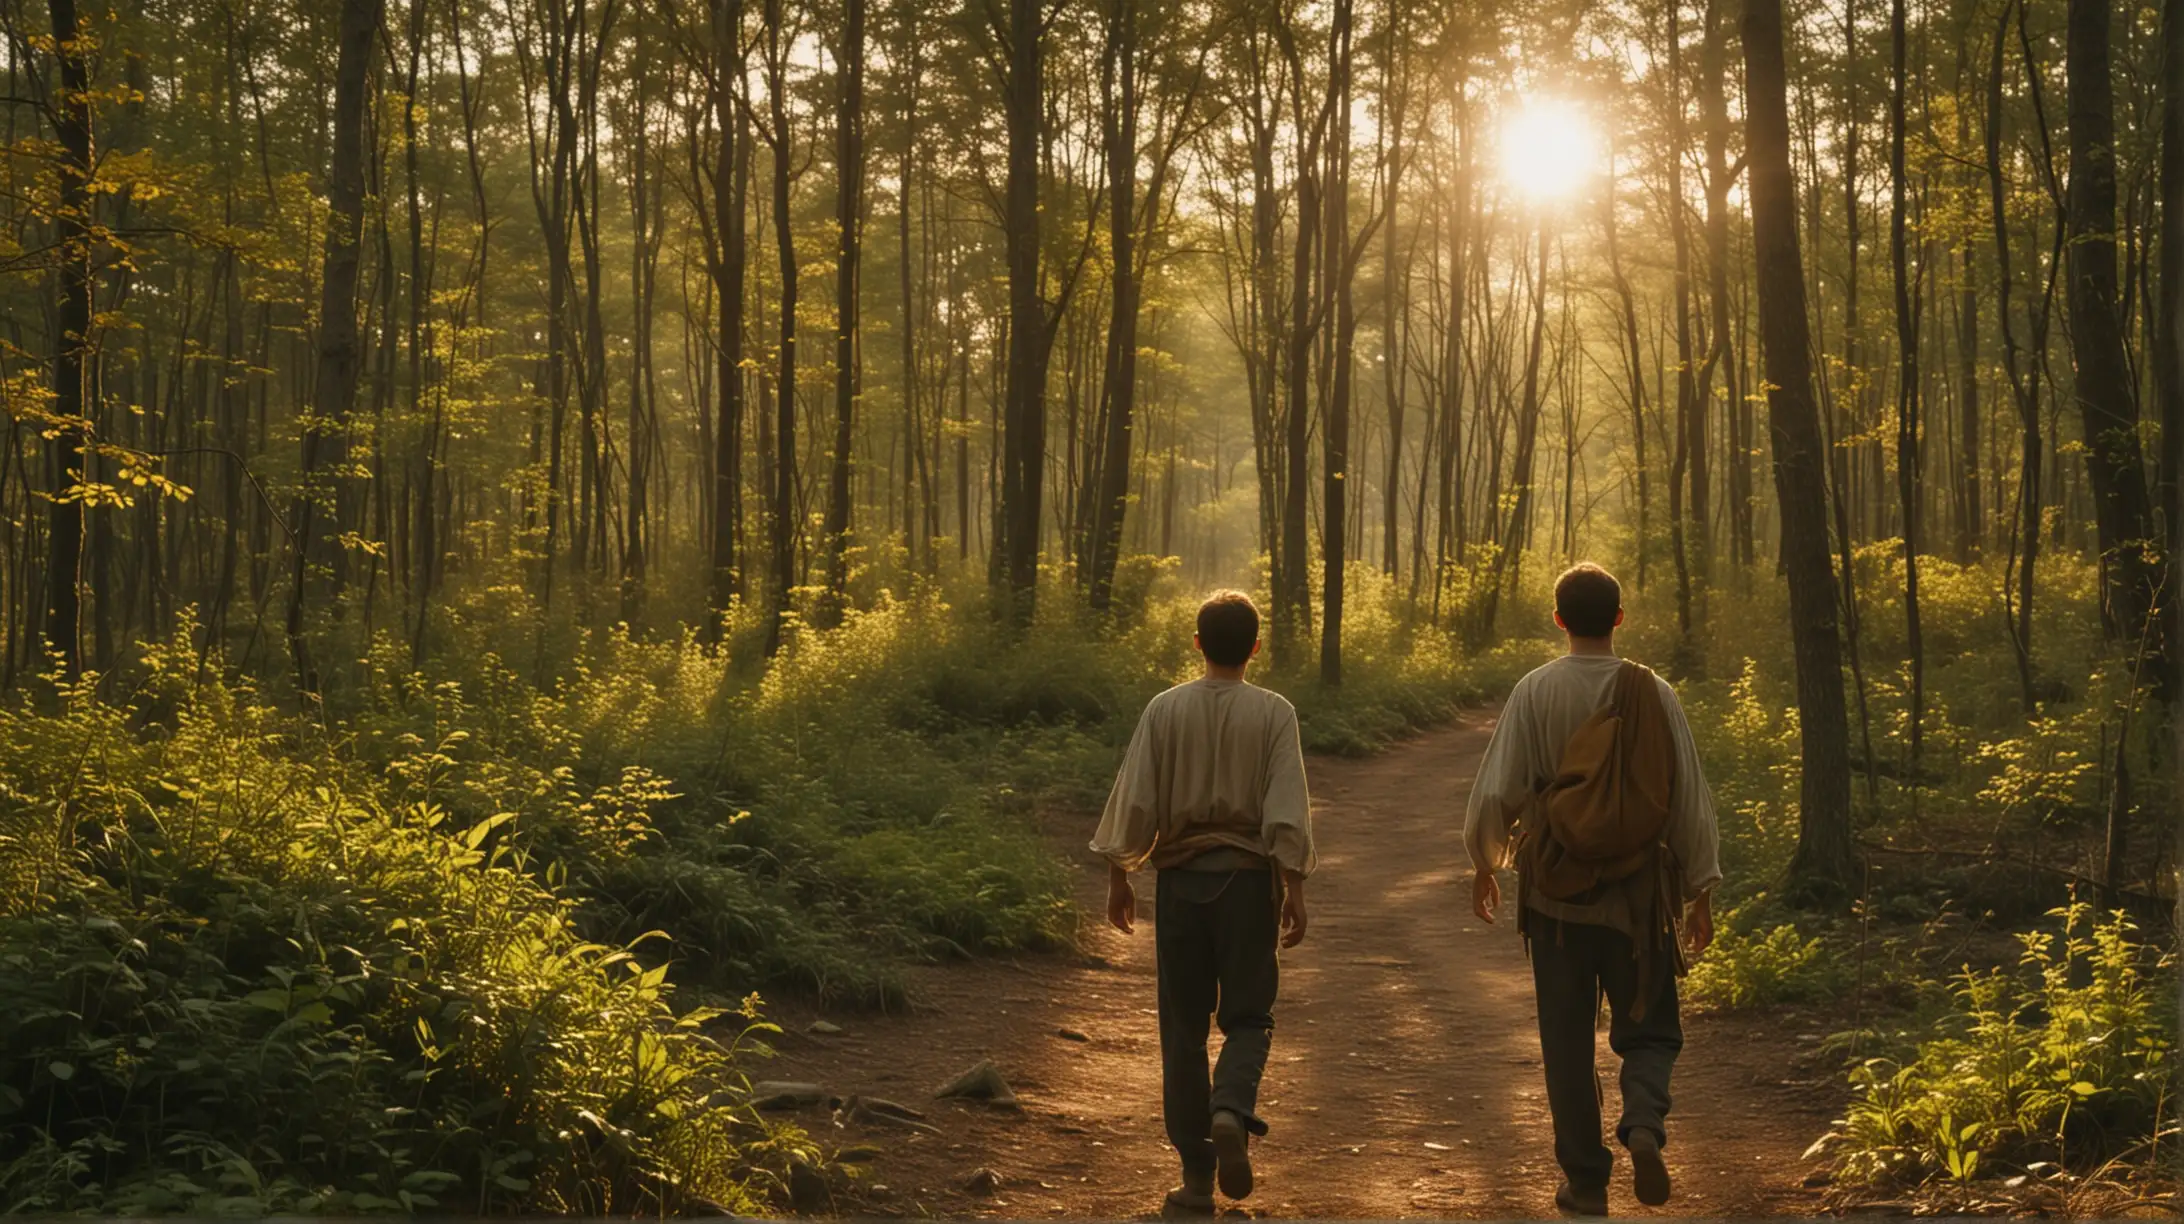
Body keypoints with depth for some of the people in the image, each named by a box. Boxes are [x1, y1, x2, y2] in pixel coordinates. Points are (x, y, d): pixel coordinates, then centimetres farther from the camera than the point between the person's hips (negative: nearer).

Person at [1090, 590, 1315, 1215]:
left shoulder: (1166, 709, -1)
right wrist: (1294, 890, -3)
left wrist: (1118, 876, 9)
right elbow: (1287, 813, -8)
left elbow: (1135, 800, -1)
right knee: (1247, 1016, 11)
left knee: (1183, 1026, 9)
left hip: (1181, 877, 1)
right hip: (1247, 879, -1)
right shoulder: (1274, 713, -4)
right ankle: (1232, 1111, -19)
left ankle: (1197, 1175, 10)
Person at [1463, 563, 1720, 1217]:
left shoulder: (1534, 692, -6)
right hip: (1640, 893, 0)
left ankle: (1585, 1181, 13)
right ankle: (1644, 1125, -14)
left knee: (1567, 1039, 10)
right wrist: (1701, 891, 8)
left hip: (1555, 892, 0)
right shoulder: (1654, 693, -4)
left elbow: (1496, 790, -4)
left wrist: (1484, 864, 13)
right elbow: (1689, 797, -1)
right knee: (1647, 1029, 14)